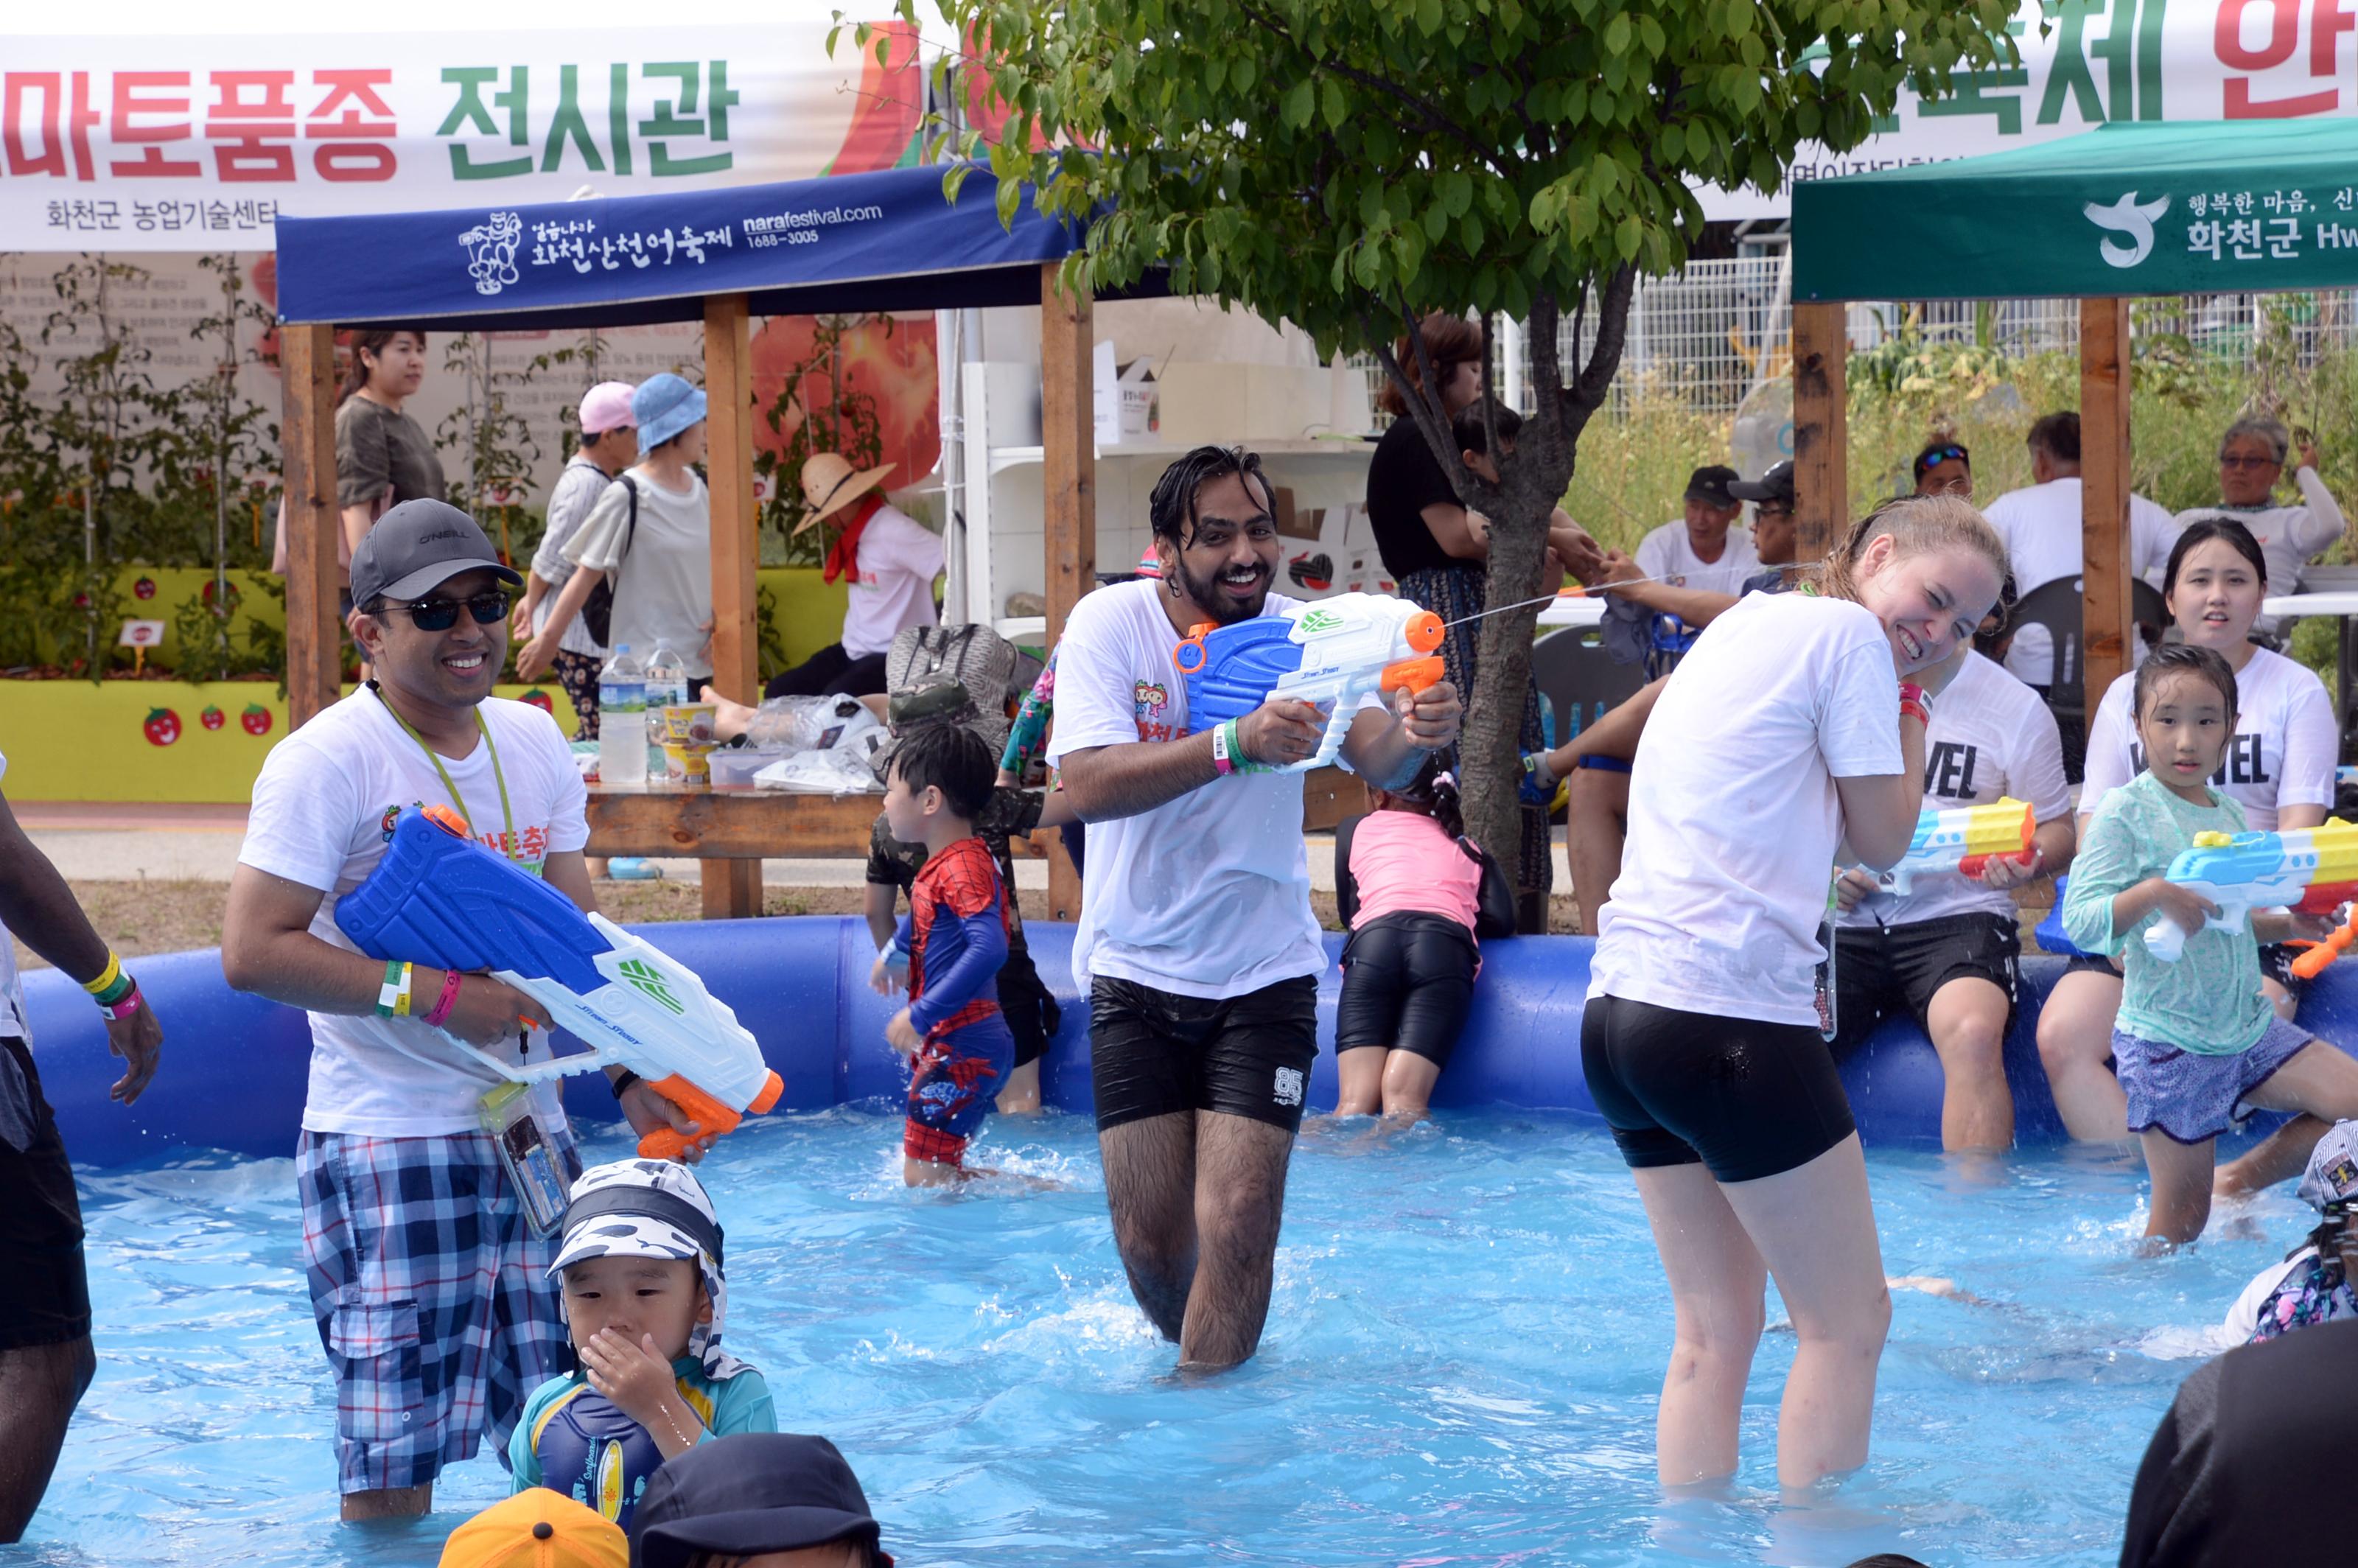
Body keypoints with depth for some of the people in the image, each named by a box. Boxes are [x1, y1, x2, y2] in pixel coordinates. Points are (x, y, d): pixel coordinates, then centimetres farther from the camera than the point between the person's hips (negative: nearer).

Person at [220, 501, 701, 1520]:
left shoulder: (534, 742, 11)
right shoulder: (328, 761, -11)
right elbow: (252, 951, -18)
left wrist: (630, 1072, 4)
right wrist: (431, 994, -20)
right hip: (389, 1142, -6)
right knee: (392, 1465, -4)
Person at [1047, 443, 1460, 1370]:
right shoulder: (1110, 624, -13)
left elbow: (1375, 760, -21)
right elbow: (1087, 784, -27)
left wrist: (1414, 736, -45)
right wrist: (1235, 745, -40)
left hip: (1264, 974, 0)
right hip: (1135, 970, 0)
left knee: (1238, 1224, -10)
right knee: (1150, 1240, 4)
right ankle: (1192, 1349, 34)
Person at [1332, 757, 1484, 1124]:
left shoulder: (1364, 828, 31)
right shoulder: (1463, 846, 33)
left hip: (1374, 936, -1)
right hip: (1447, 942, 1)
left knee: (1356, 1098, -15)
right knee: (1403, 1097, -17)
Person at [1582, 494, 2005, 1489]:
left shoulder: (1745, 620, 21)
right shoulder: (1848, 633, -5)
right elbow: (1883, 839, -1)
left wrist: (1903, 686, 18)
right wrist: (1911, 699, 9)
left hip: (1621, 1000, 9)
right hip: (1731, 1019, -9)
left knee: (1713, 1330, 13)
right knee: (1847, 1325, 0)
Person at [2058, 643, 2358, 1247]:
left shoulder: (2231, 814, 9)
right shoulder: (2126, 813, -11)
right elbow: (2080, 923, -18)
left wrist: (2287, 923, 3)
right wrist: (2153, 893, -32)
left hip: (2248, 1027, 6)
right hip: (2167, 1043, -6)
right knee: (2182, 1212, -2)